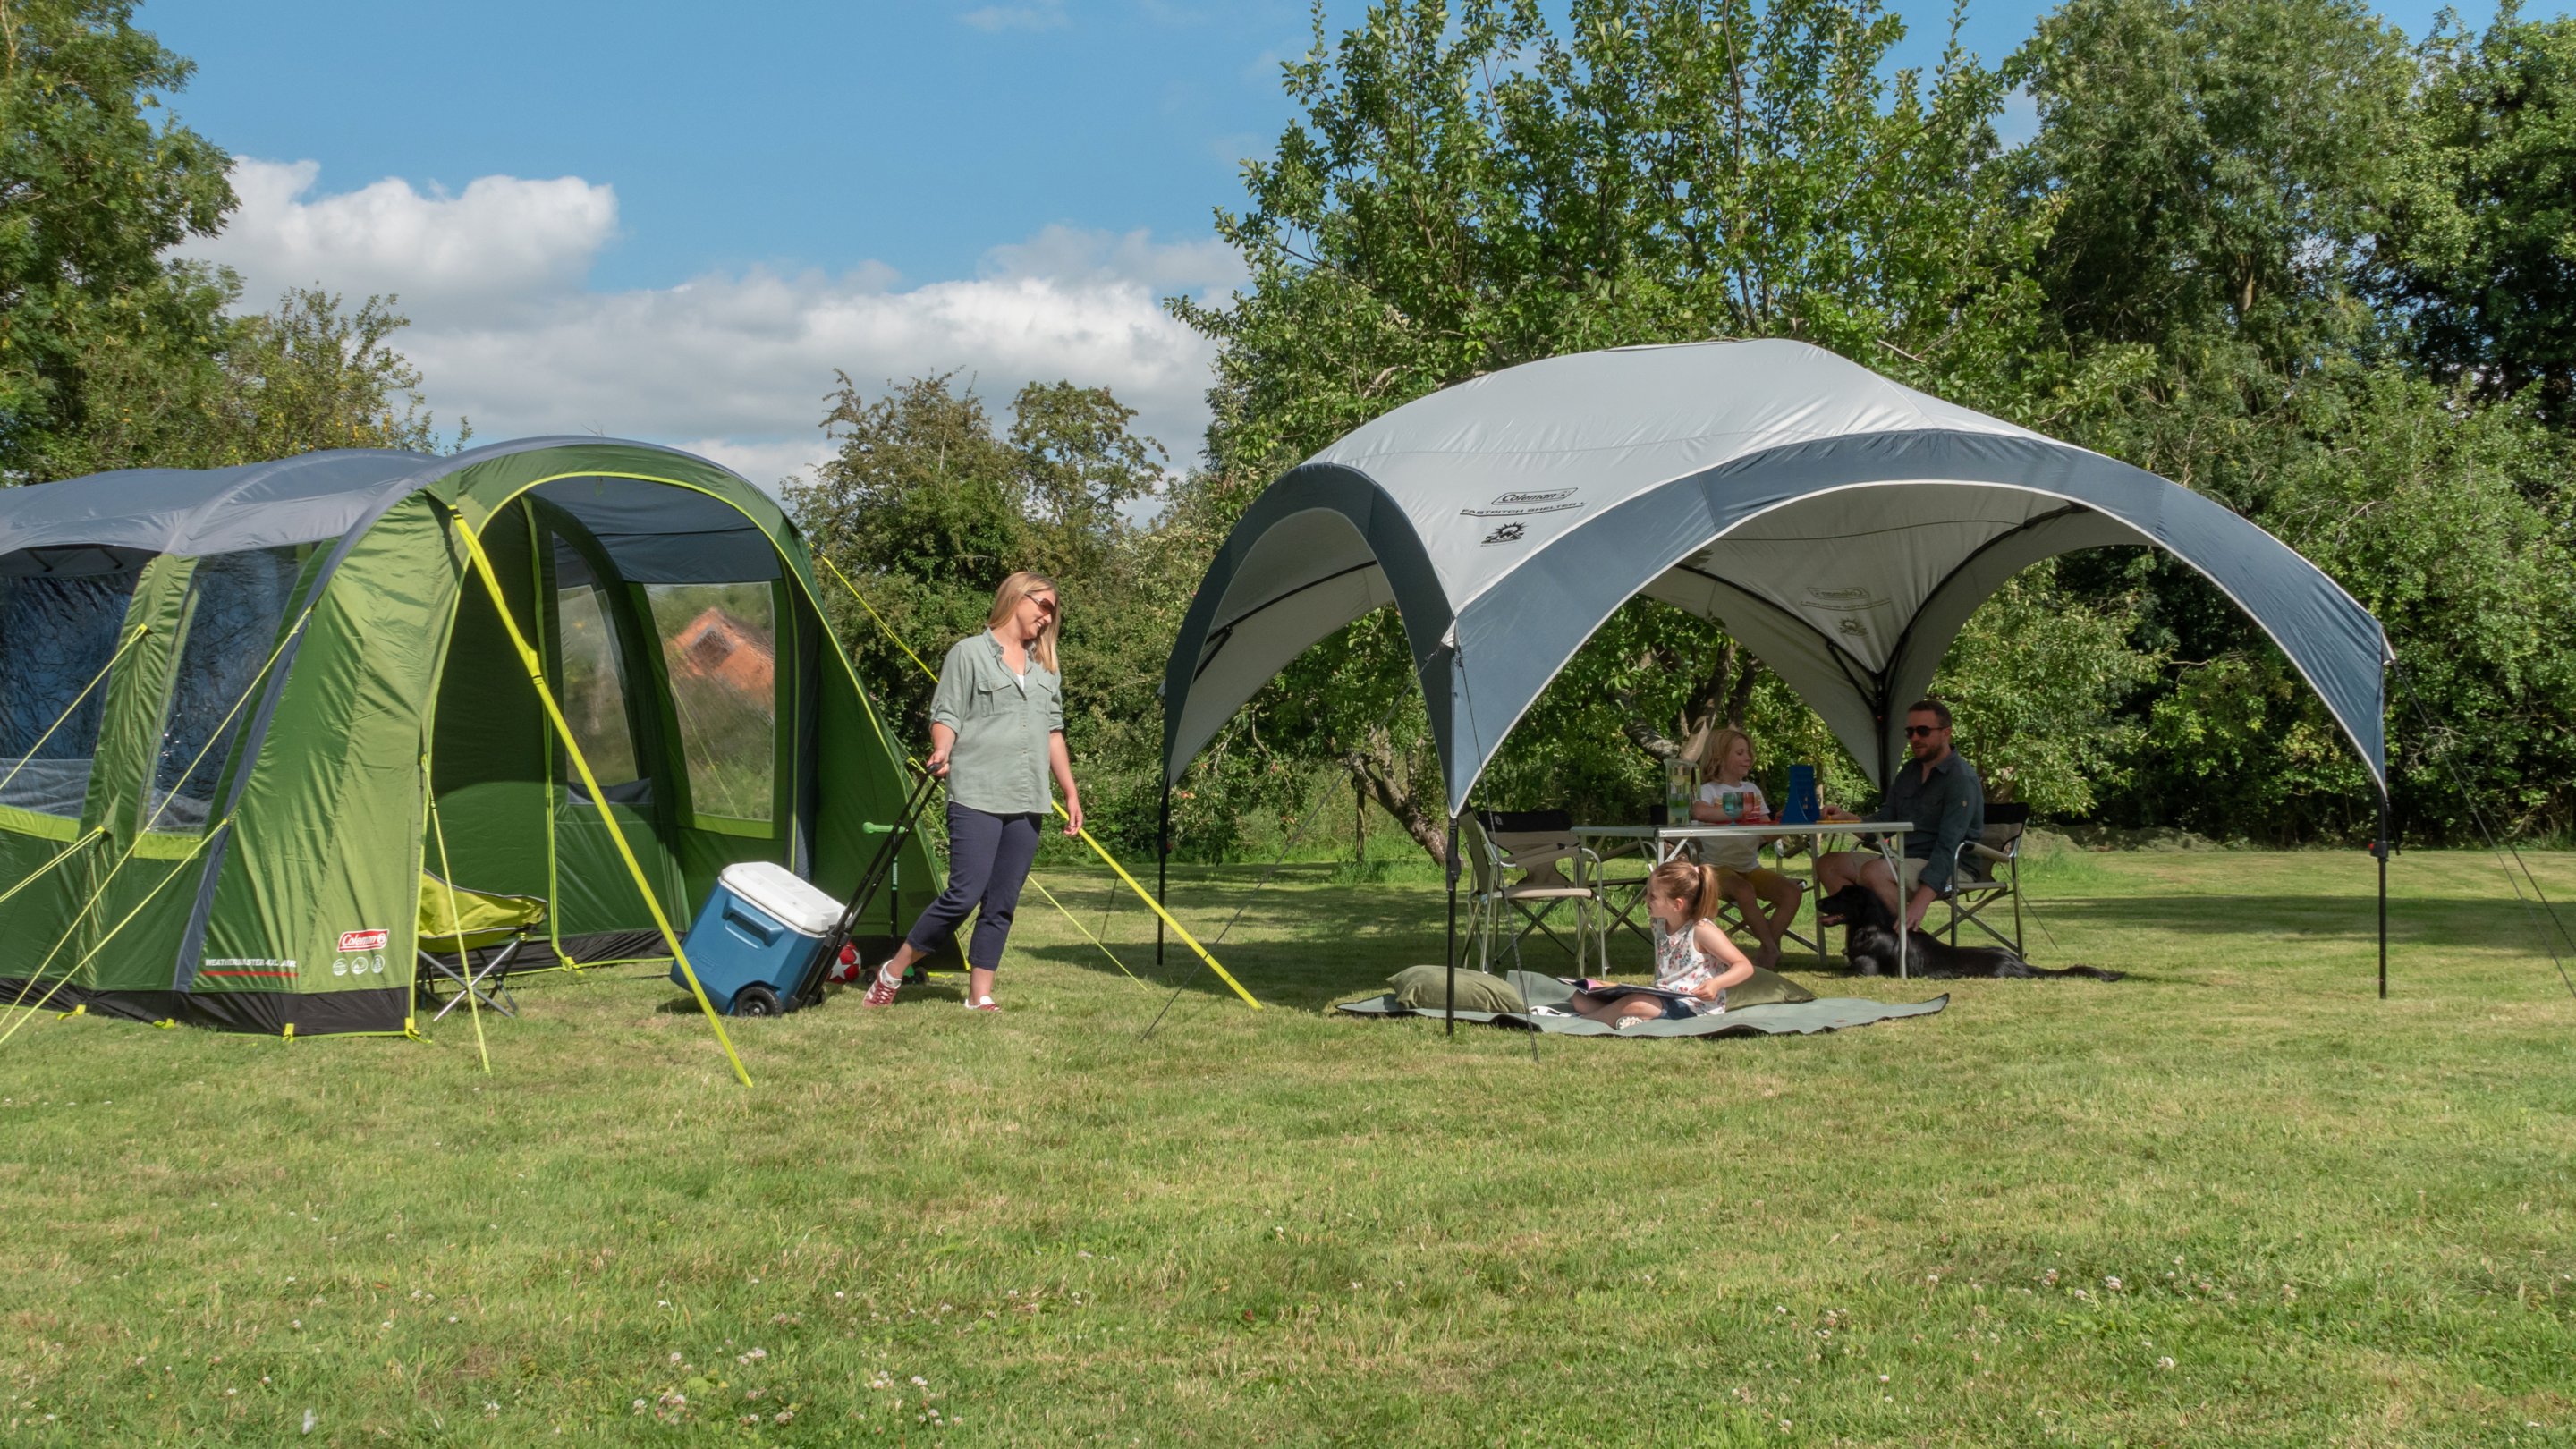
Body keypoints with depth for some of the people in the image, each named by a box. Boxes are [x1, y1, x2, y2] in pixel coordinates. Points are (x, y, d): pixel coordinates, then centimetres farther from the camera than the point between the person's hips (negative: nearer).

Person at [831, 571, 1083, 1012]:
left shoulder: (1045, 667, 19)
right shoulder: (969, 653, 1)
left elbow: (1054, 732, 22)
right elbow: (946, 715, -3)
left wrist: (1071, 793, 19)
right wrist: (942, 751, -23)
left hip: (1028, 803, 6)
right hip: (976, 797, -6)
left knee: (1001, 905, 3)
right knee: (964, 896, -12)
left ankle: (979, 996, 9)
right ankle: (891, 974, 5)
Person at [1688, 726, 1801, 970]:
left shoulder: (1753, 790, 16)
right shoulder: (1709, 790, -3)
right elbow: (1698, 812, -30)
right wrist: (1737, 814, -20)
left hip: (1751, 865, 6)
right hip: (1719, 866, -6)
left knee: (1791, 891, -18)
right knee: (1744, 891, -37)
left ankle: (1766, 949, -16)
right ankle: (1771, 948, -24)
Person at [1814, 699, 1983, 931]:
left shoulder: (1961, 779, -14)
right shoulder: (1909, 771, 14)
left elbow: (1948, 845, -24)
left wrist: (1922, 900, -35)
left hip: (1949, 868, -9)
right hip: (1906, 860, 9)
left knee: (1873, 872, -34)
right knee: (1829, 864, 1)